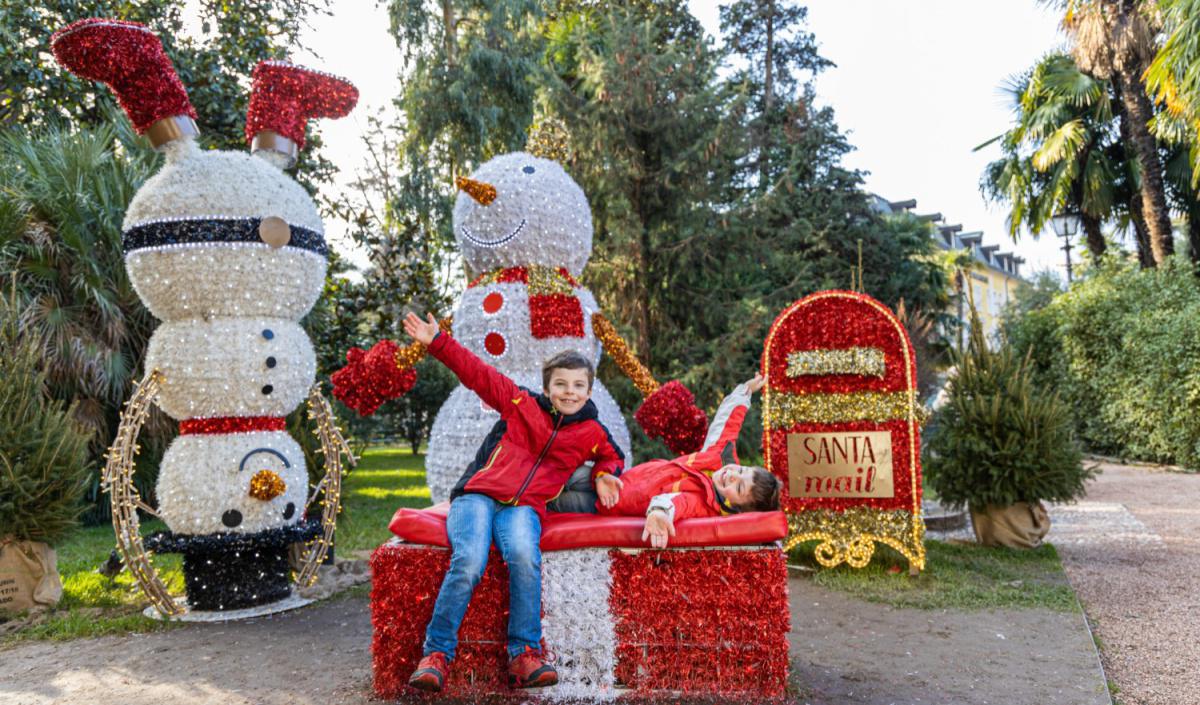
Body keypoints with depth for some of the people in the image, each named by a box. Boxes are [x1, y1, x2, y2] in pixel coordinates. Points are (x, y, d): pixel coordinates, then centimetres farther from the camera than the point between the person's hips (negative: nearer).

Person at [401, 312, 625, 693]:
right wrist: (437, 342, 4)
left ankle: (524, 653, -21)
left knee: (524, 558, -33)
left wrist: (604, 476, 12)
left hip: (523, 508, 1)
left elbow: (612, 456, 35)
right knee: (469, 562, -29)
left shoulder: (592, 433, 14)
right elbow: (477, 372, 10)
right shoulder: (520, 403, 9)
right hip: (477, 496, -1)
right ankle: (437, 653, -16)